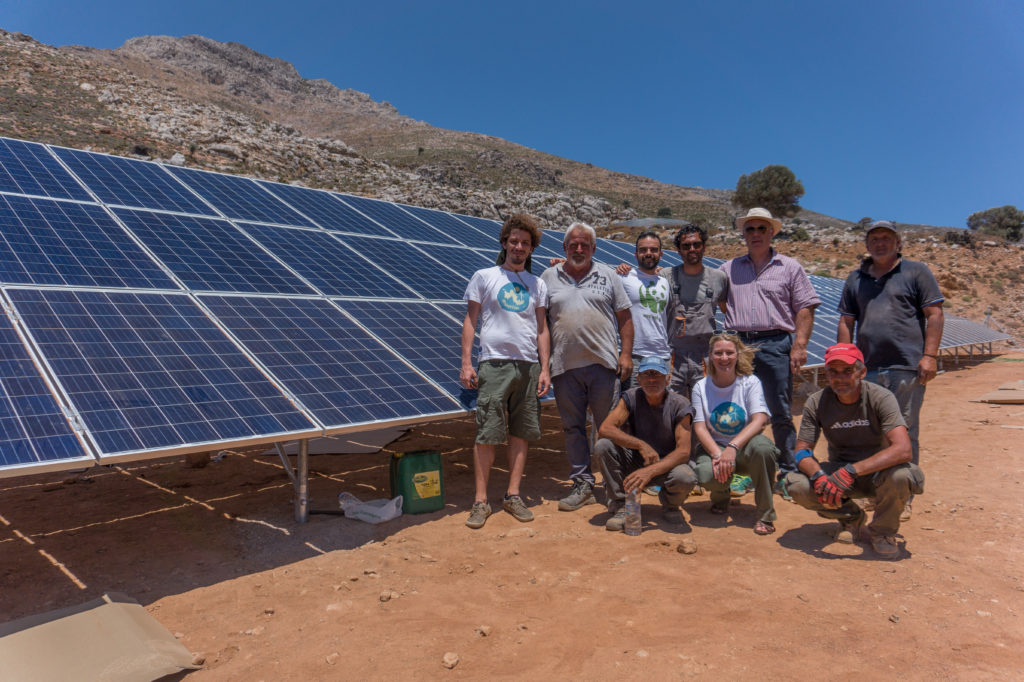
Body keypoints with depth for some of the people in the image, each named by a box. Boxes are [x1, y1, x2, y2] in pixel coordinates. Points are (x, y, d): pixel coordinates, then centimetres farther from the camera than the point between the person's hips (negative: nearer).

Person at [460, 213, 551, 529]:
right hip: (494, 364, -3)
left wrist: (544, 369, 6)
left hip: (528, 366, 3)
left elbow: (542, 329, 14)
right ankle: (481, 501, 3)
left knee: (521, 433, 5)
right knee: (487, 435, -4)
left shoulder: (538, 285, 15)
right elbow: (470, 321, 5)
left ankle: (513, 495, 16)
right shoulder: (484, 277, 7)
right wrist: (466, 363, -3)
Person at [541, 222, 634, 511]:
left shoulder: (607, 276, 10)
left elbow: (624, 317, 9)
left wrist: (626, 353, 0)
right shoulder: (549, 278, 10)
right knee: (573, 428, 7)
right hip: (564, 367, 1)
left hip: (603, 364, -1)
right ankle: (582, 485, 18)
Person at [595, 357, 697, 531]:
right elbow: (605, 428, -23)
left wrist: (650, 471, -38)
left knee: (686, 478, -35)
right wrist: (641, 445, -34)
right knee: (603, 446, -25)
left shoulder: (679, 404, -14)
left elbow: (683, 451, -23)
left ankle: (670, 505, 3)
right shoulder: (631, 398, -9)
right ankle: (620, 506, -8)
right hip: (635, 462, 2)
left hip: (667, 464, -1)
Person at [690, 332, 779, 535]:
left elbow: (759, 420, -18)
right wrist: (717, 454, -25)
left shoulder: (750, 382, -4)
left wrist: (733, 447, -34)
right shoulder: (701, 387, 0)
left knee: (762, 447, -37)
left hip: (744, 448, -1)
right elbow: (699, 428, -6)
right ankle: (721, 496, 11)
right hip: (713, 447, 1)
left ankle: (765, 514, -15)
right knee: (707, 476, -33)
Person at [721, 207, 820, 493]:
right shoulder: (728, 269, 15)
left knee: (780, 414, 0)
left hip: (775, 345, -2)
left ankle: (788, 474, 9)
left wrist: (799, 346, -6)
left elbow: (805, 309, 4)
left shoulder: (789, 267, 10)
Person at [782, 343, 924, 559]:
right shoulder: (816, 403, -11)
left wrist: (851, 471, -42)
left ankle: (883, 531, -3)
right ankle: (852, 517, 7)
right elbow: (802, 451, -11)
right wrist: (818, 475, -34)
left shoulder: (881, 398, -19)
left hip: (876, 472, -2)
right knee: (796, 484, -25)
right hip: (839, 471, 2)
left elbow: (903, 449, -32)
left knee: (900, 475, -37)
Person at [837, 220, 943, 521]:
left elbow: (934, 314, 1)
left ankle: (903, 499, 10)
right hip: (867, 369, 4)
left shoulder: (916, 272, 7)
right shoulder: (856, 279, 17)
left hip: (907, 368, -4)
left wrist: (929, 355, -8)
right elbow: (846, 322, 17)